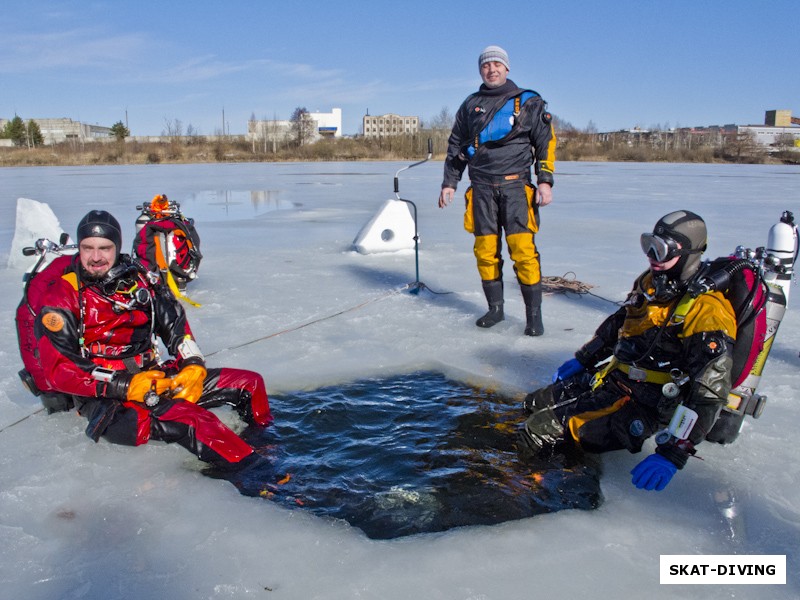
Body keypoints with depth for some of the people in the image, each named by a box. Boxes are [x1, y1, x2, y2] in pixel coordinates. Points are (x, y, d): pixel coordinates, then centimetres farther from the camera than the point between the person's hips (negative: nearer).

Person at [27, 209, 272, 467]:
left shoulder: (140, 278, 7)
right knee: (188, 419, -36)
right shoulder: (60, 297, -8)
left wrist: (193, 365, -2)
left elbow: (175, 322, 15)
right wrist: (126, 386, -22)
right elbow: (59, 371, -12)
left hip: (154, 375, 6)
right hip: (106, 398, -6)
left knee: (249, 383, -1)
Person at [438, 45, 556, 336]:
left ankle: (534, 314, -4)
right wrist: (449, 183, 13)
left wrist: (545, 180, -5)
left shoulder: (528, 101, 9)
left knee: (523, 249, -12)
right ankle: (495, 308, 16)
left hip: (515, 185, -3)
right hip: (482, 187, 3)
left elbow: (546, 141, 5)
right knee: (485, 251, 2)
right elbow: (455, 147, 20)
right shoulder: (470, 105, 17)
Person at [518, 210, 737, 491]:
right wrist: (583, 360, 27)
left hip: (643, 404, -9)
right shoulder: (650, 283, 3)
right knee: (534, 403, 15)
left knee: (540, 433, -19)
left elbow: (709, 391, -29)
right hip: (610, 377, 9)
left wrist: (673, 453, -35)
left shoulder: (706, 311, -24)